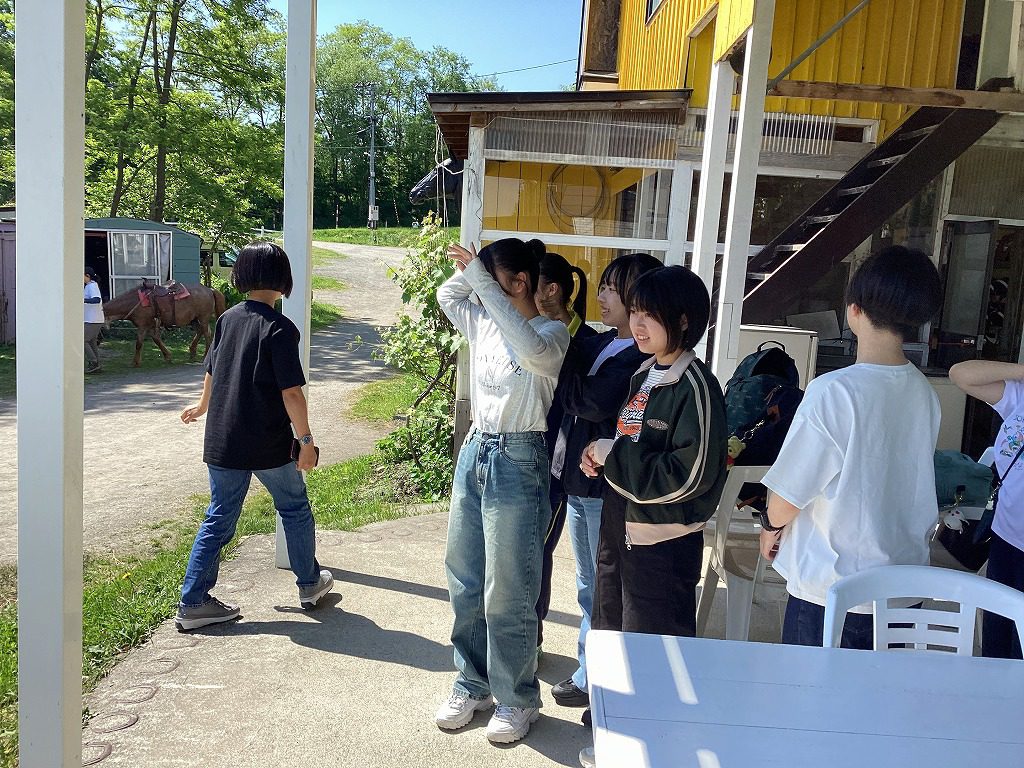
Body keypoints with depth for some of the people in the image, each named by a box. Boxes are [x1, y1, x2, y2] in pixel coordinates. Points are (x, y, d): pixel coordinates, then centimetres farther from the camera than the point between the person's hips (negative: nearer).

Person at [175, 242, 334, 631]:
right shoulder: (280, 328, -15)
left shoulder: (227, 319, 5)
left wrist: (203, 406, 36)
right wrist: (306, 440, -10)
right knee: (295, 509, 16)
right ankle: (310, 584, 30)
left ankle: (193, 602, 14)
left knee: (219, 519, 13)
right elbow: (291, 391, -18)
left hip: (222, 443, 5)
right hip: (268, 445, -5)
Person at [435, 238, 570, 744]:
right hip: (474, 454, 7)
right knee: (464, 583, 15)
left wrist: (483, 280, -32)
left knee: (507, 593, 2)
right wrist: (470, 270, 4)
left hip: (518, 461, -7)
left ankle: (518, 699, 22)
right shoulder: (483, 322, 7)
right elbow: (446, 295, 24)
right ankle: (472, 684, 32)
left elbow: (532, 349, -36)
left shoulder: (551, 333, -12)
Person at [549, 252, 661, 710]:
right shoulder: (600, 343, 9)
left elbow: (592, 402, -26)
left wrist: (565, 360, -14)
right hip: (577, 482, 9)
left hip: (608, 489, -9)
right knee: (588, 587, 20)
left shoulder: (644, 357, -19)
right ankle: (588, 675, 36)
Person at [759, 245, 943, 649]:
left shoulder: (833, 392, -20)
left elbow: (788, 493, -13)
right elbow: (908, 485, 10)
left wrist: (771, 526, 7)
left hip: (830, 591, -5)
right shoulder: (925, 394, -2)